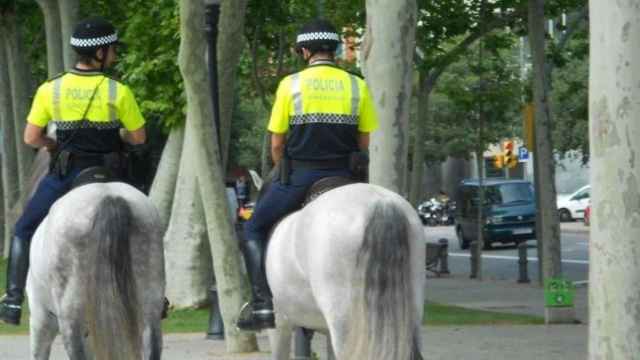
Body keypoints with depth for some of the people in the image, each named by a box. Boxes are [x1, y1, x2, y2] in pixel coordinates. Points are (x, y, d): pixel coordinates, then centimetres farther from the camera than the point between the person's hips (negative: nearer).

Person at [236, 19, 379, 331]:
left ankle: (262, 303, -2)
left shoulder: (291, 84, -2)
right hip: (341, 176, 2)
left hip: (298, 174, -2)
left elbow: (277, 144, 0)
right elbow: (365, 143, 5)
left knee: (254, 229, 13)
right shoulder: (357, 86, 5)